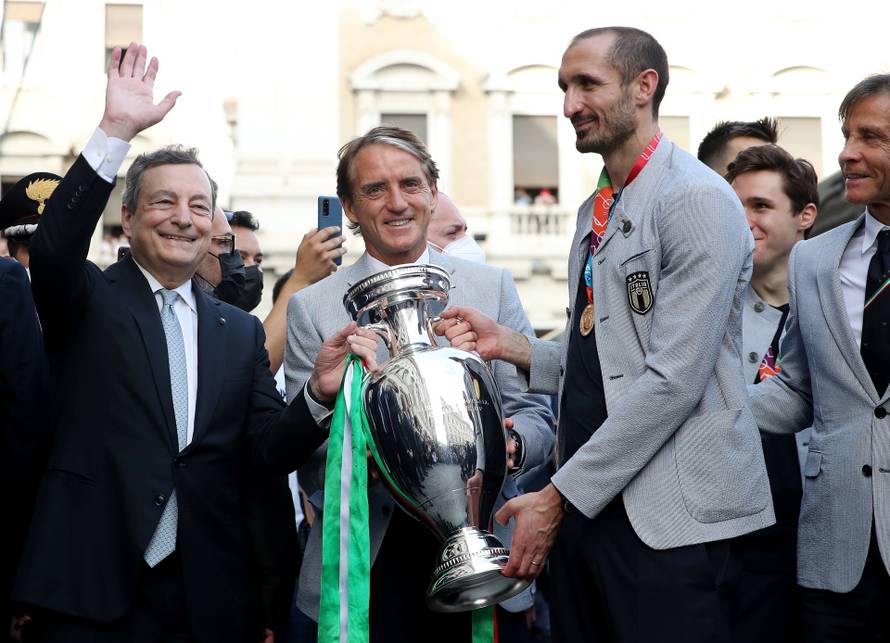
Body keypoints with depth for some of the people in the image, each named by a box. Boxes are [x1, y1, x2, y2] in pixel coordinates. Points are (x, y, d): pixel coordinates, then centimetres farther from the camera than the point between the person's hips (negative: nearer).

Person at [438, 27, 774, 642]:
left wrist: (559, 496, -15)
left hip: (671, 518, -8)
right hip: (589, 508, 8)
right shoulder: (597, 211, 17)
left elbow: (673, 379, -18)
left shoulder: (697, 200, -11)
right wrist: (511, 345, 2)